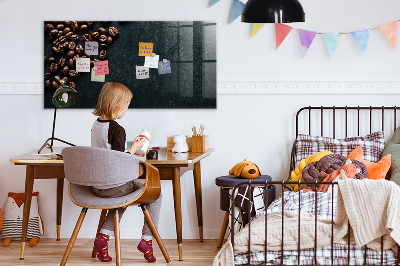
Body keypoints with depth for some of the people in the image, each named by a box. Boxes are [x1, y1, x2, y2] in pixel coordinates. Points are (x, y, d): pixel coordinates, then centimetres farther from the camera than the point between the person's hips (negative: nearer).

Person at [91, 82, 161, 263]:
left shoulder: (95, 125, 6)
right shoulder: (117, 129, -19)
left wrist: (129, 153, 19)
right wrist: (134, 148, -8)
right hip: (114, 186, -8)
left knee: (123, 195, 36)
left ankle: (104, 236, 18)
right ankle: (147, 239, 9)